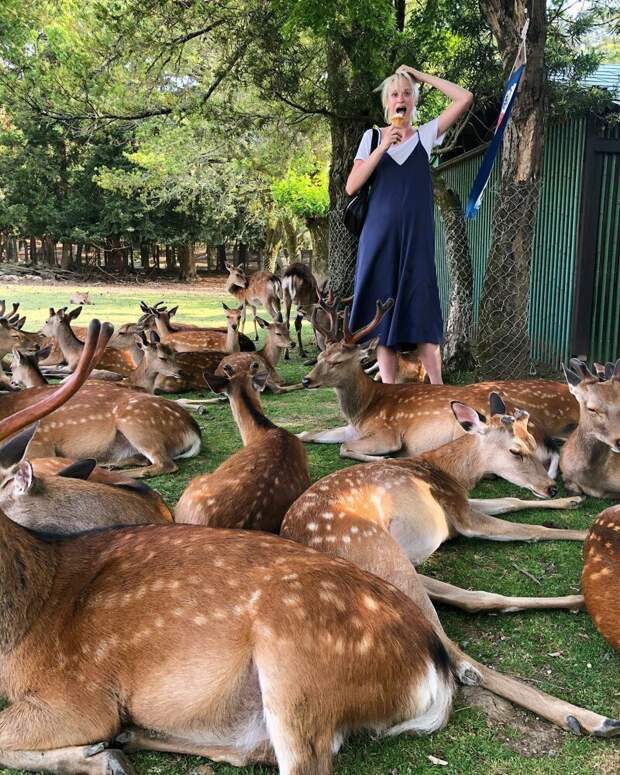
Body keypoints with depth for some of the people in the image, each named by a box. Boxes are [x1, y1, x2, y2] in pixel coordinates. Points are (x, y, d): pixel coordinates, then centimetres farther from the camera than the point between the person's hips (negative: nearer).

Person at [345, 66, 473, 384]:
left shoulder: (425, 135, 9)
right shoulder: (372, 136, 9)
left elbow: (465, 98, 2)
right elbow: (352, 187, 0)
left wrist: (421, 76, 6)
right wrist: (383, 147, -8)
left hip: (417, 237, -1)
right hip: (380, 236, 1)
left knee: (422, 310, -7)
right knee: (383, 310, 0)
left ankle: (437, 390, -5)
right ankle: (388, 390, 6)